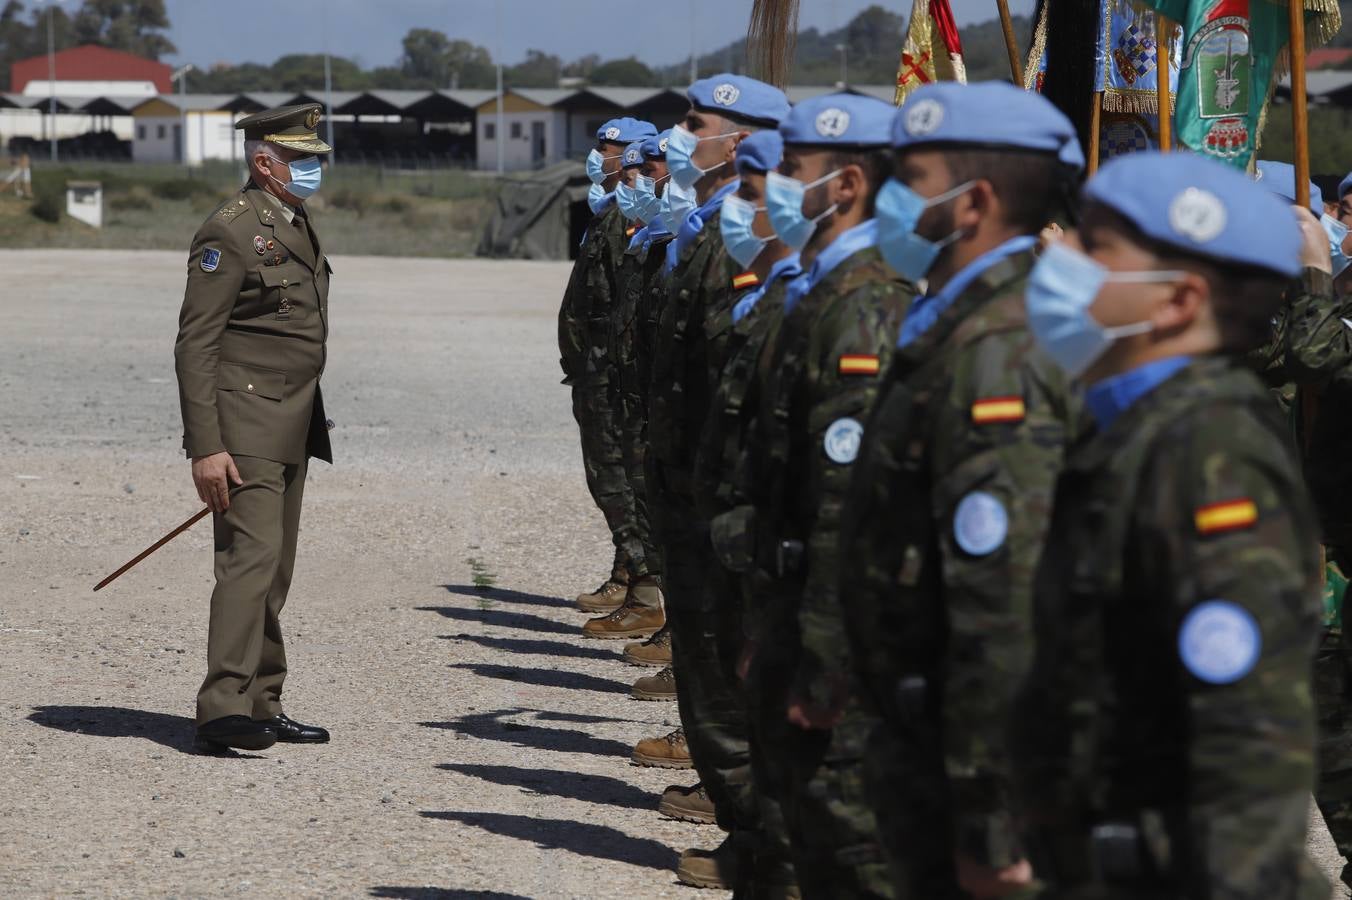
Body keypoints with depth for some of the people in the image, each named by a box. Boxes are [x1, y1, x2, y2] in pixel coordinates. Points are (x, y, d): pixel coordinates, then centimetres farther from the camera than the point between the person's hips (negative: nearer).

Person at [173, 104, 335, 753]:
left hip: (292, 431, 9)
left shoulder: (298, 227, 17)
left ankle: (261, 707, 14)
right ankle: (224, 709, -21)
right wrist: (206, 447, -21)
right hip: (245, 429, -9)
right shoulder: (230, 231, -12)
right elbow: (195, 345, -15)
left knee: (274, 571, 10)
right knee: (251, 556, -17)